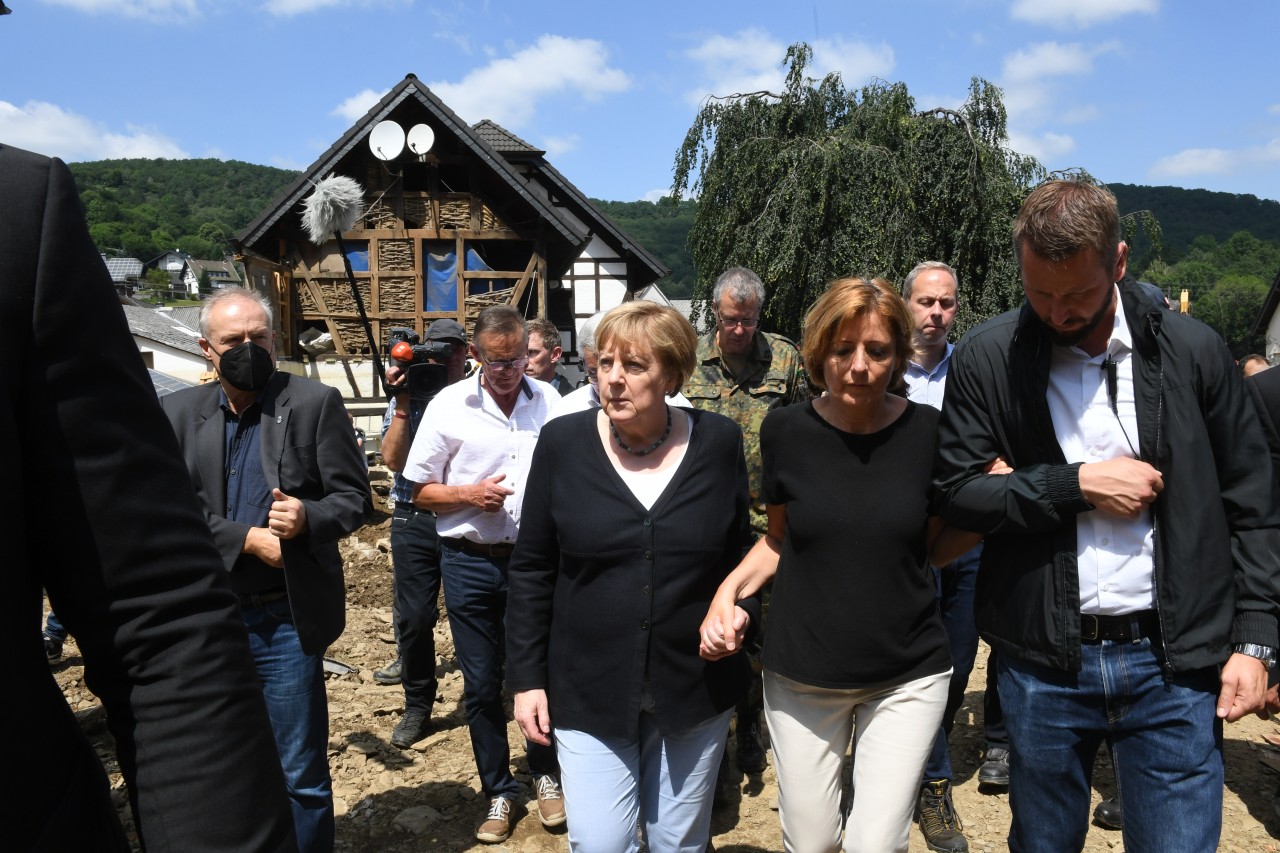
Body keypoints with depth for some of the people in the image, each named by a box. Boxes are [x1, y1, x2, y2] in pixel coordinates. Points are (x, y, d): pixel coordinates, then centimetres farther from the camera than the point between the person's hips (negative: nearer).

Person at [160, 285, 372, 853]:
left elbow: (354, 498, -4)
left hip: (286, 620, -3)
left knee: (300, 777, 6)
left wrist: (307, 518, -24)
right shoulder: (178, 412, 5)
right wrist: (248, 539, -15)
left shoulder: (316, 404, -3)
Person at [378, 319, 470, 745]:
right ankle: (417, 706, 20)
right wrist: (403, 405, -12)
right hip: (414, 521, 1)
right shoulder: (405, 401, 6)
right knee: (413, 617, 4)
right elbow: (393, 459, -5)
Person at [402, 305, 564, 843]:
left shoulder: (549, 401, 1)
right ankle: (498, 791, 28)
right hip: (471, 562, 0)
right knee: (482, 684, 10)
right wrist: (469, 495, -15)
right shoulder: (449, 406, -3)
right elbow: (421, 492, 1)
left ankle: (545, 773, 33)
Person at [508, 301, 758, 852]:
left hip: (695, 688, 1)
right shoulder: (563, 443, -6)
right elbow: (532, 570, -1)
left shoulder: (718, 443, -5)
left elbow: (739, 558, 5)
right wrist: (526, 677, -2)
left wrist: (749, 650, 3)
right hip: (588, 692, -1)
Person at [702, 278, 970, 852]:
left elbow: (938, 546, 4)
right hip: (802, 678, 1)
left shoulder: (928, 432, -8)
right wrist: (730, 588, -10)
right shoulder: (787, 431, -8)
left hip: (908, 676, 0)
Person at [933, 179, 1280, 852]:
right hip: (1042, 663, 0)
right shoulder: (987, 358, -5)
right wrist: (1078, 483, -15)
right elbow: (956, 493, -7)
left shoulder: (1192, 350, -1)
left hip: (1174, 664, 0)